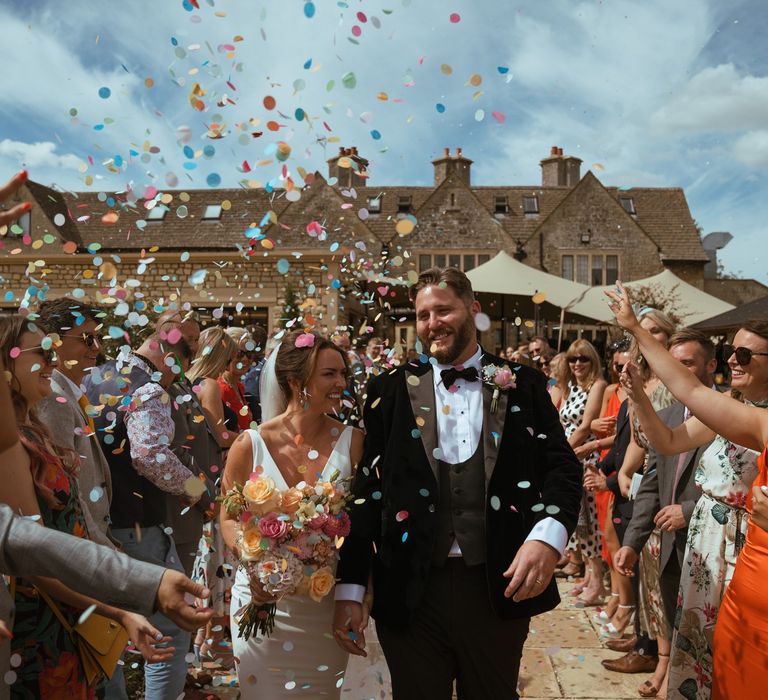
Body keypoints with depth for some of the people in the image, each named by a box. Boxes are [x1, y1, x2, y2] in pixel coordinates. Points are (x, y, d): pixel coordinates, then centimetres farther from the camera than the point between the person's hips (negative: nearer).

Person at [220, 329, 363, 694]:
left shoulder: (352, 442, -6)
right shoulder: (250, 445, -9)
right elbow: (229, 518, 1)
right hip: (263, 598, -1)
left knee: (323, 690, 16)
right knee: (263, 689, 13)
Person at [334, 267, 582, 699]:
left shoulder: (523, 386, 4)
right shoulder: (390, 391, 4)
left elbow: (563, 466, -1)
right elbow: (365, 490, 2)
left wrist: (549, 535, -21)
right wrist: (350, 590, -2)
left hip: (500, 588, 1)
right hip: (410, 594, 0)